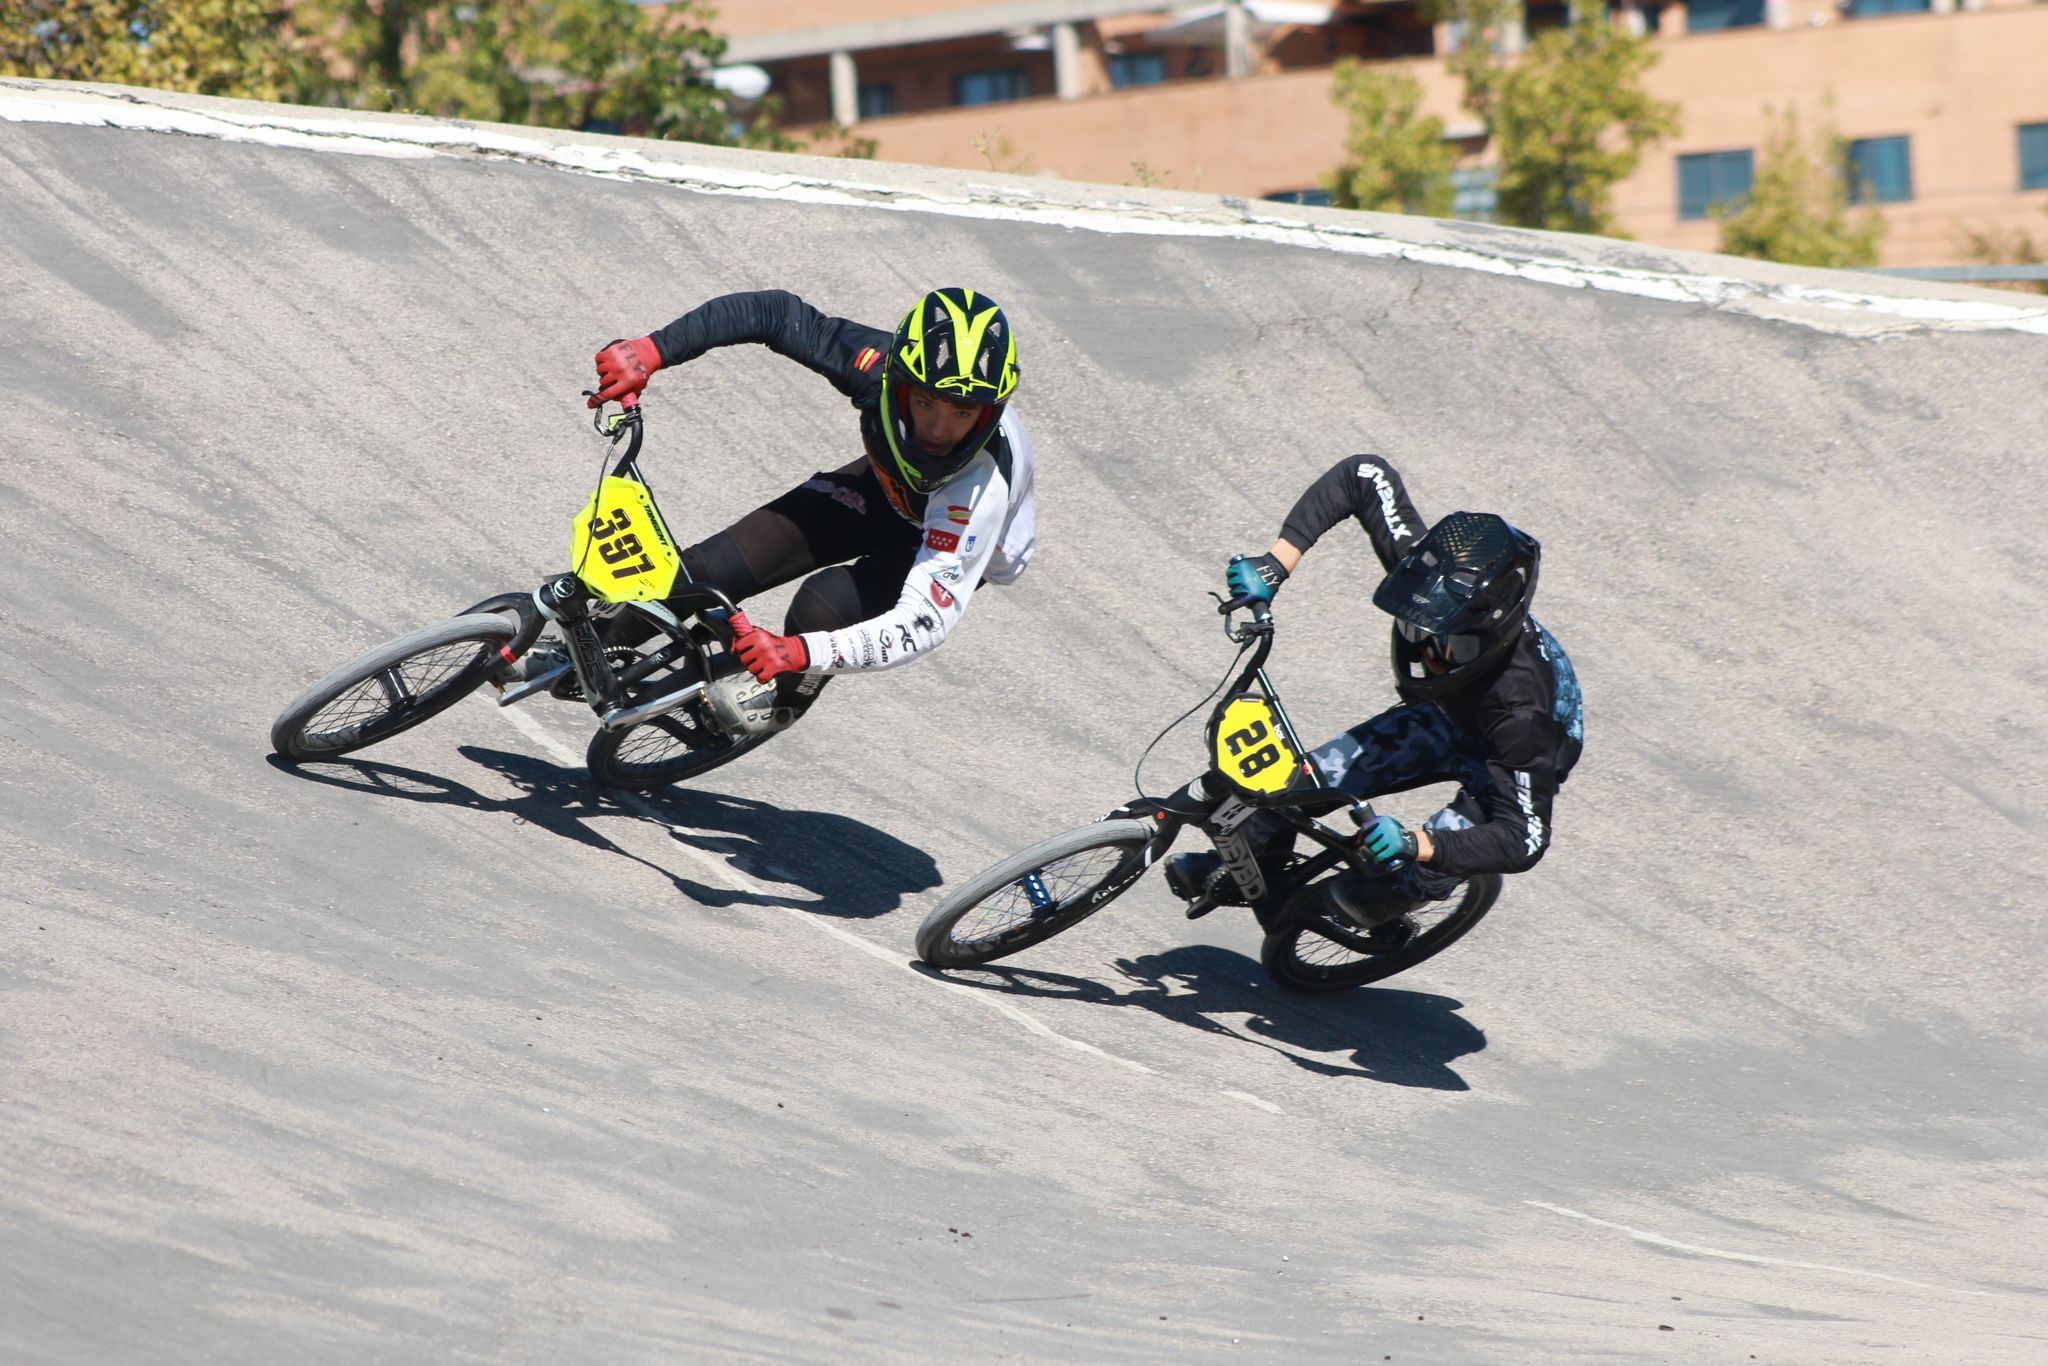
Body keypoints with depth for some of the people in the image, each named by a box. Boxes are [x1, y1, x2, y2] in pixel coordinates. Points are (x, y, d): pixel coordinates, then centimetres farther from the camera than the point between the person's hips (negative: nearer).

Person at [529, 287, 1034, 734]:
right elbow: (776, 313, -25)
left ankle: (784, 700, 6)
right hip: (887, 487, 4)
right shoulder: (880, 365, -35)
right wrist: (652, 350, -34)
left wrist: (800, 652, -59)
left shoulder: (982, 486, -45)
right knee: (714, 568, -11)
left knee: (824, 605, -28)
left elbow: (927, 621, -47)